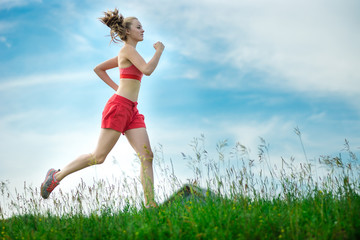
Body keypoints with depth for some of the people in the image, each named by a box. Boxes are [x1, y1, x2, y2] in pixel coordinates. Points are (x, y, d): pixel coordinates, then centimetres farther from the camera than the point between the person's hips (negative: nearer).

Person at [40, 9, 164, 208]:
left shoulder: (125, 55, 21)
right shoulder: (128, 49, -5)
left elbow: (98, 68, 29)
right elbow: (148, 70, -20)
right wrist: (159, 50, -5)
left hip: (131, 112, 9)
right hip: (118, 107, -9)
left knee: (147, 156, -4)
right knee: (99, 156, -6)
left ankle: (150, 205, -8)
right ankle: (56, 176, 11)